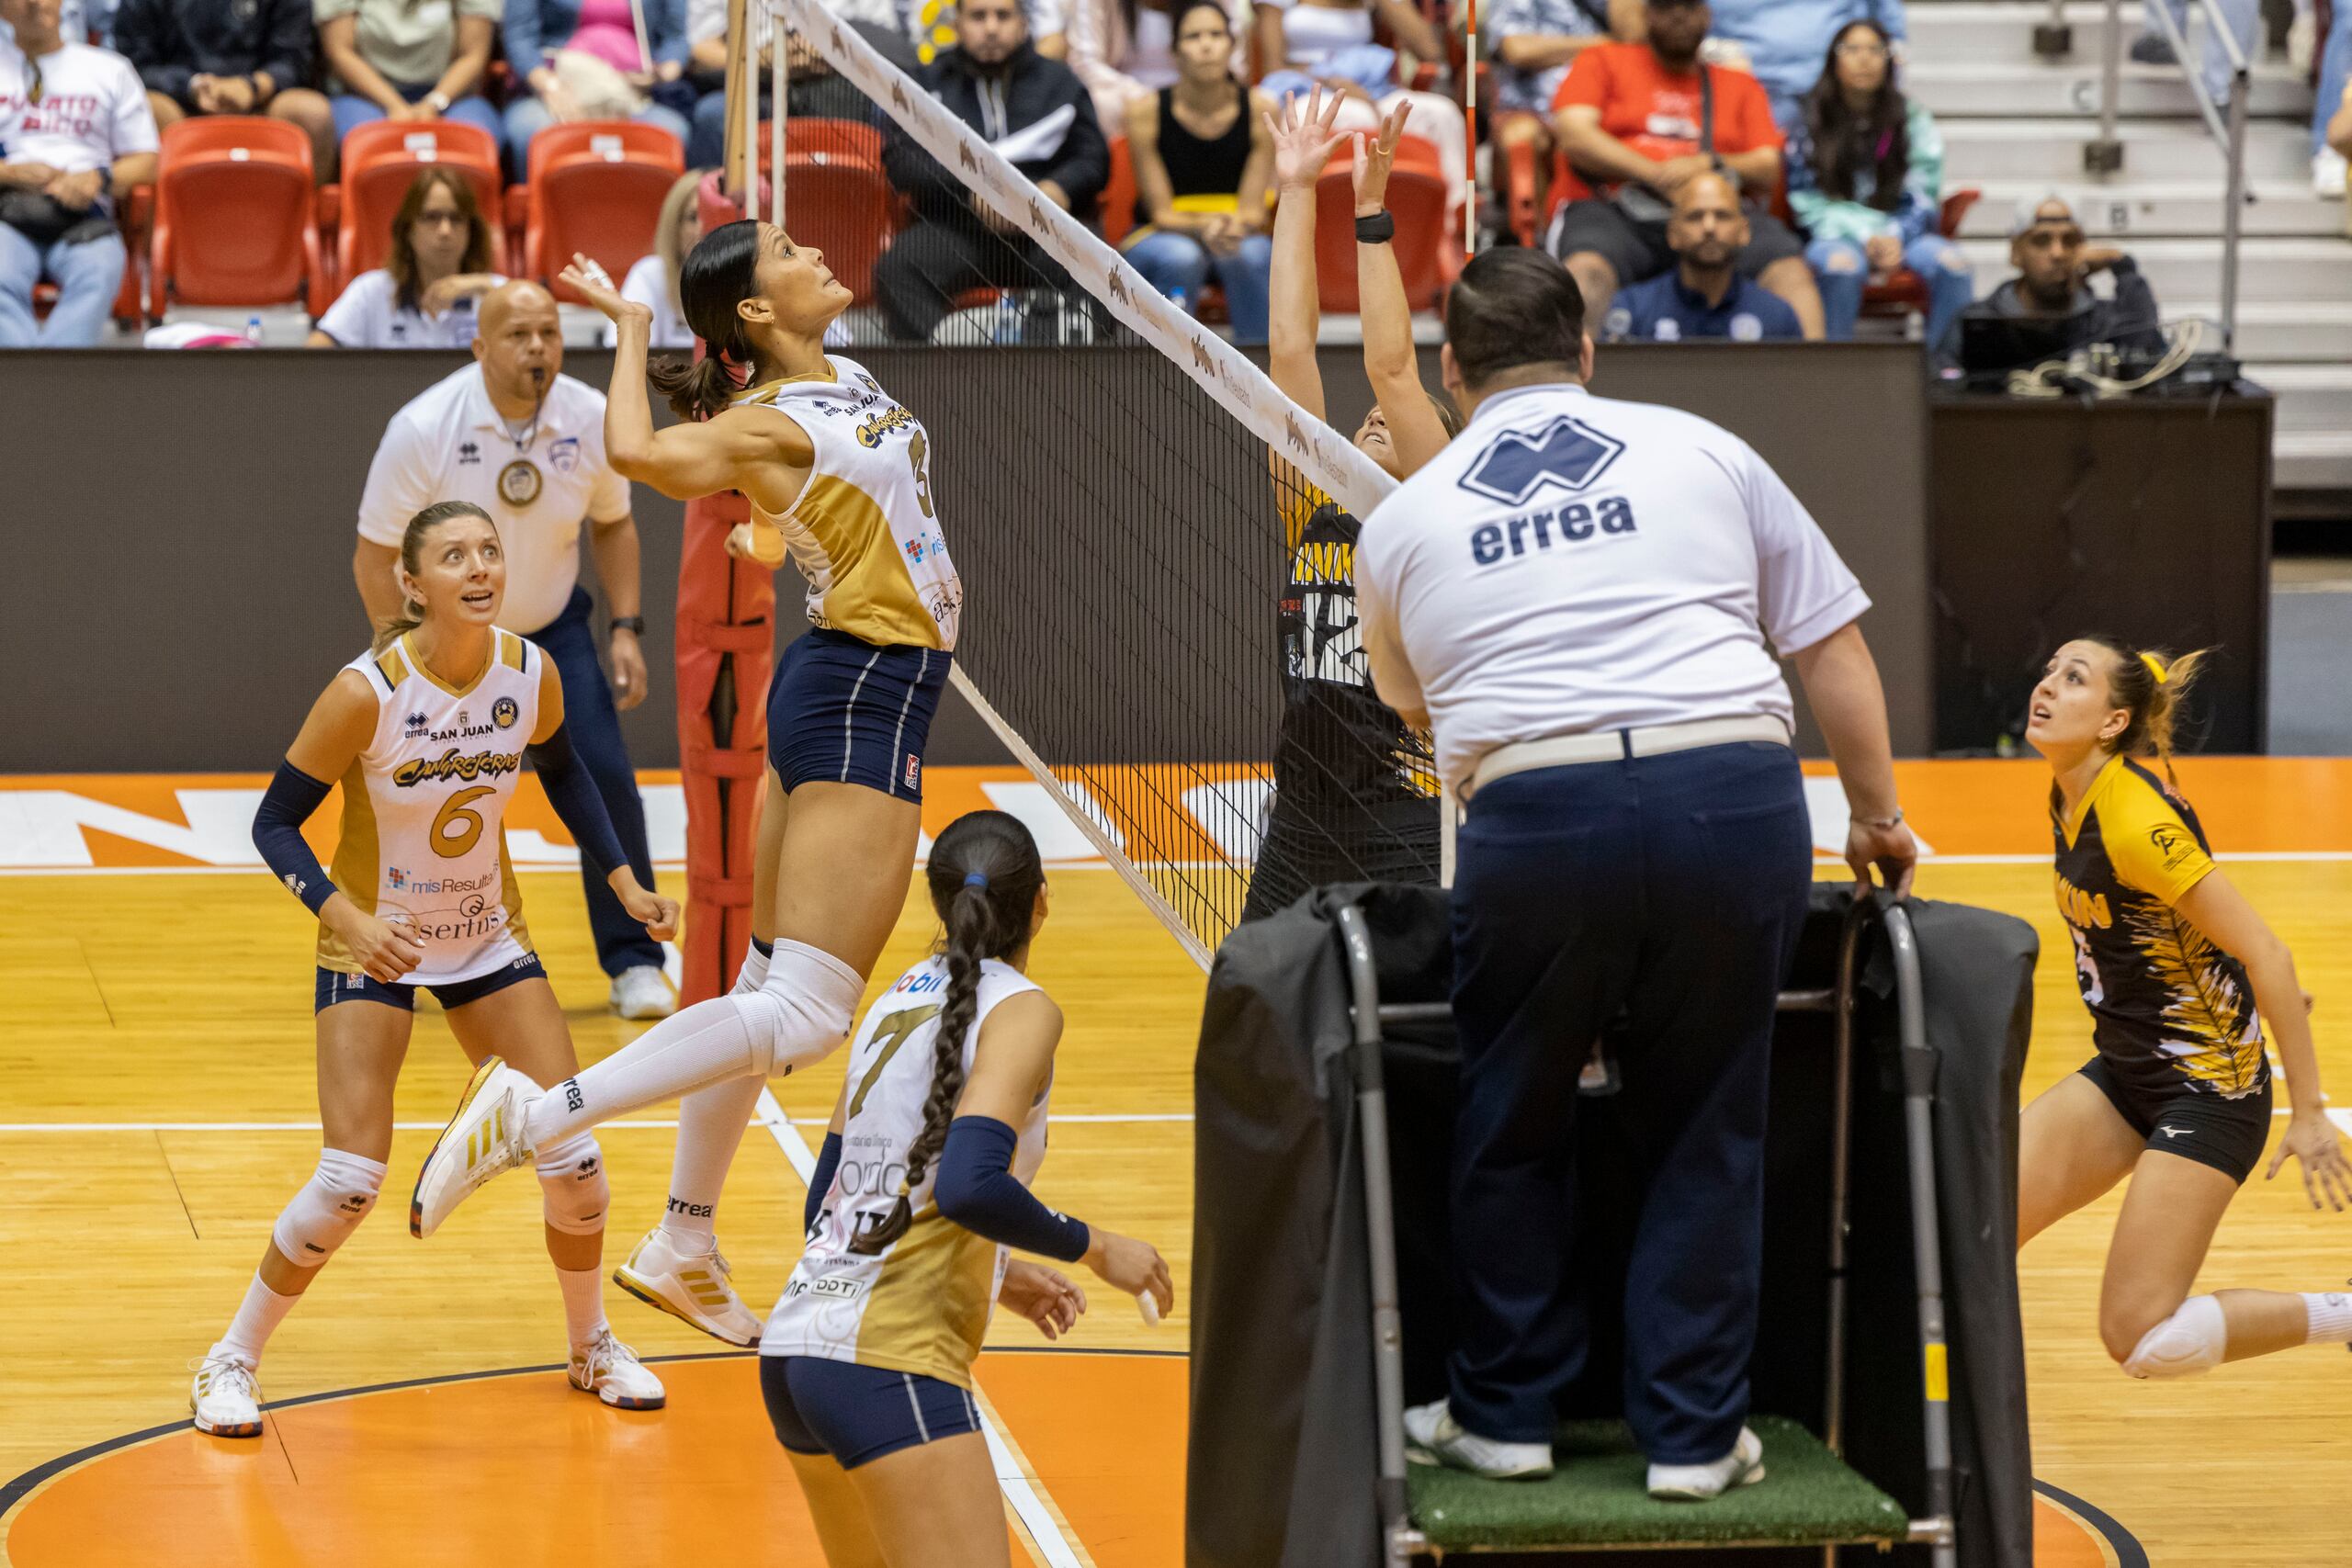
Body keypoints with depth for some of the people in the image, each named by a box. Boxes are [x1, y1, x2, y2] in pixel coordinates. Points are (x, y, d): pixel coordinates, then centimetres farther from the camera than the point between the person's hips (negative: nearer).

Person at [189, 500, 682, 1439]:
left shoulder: (530, 675, -12)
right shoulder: (367, 692, -26)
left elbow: (561, 772, 10)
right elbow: (275, 824, -19)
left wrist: (623, 882, 3)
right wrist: (350, 919, -33)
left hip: (490, 939, 4)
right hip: (374, 946, -4)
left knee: (572, 1157, -1)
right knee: (352, 1181, -15)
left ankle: (592, 1346, 25)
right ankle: (231, 1361, 5)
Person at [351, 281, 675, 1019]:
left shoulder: (590, 419, -13)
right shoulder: (423, 429, -23)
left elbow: (612, 521, 6)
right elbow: (374, 558, -15)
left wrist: (625, 629, -4)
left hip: (552, 626, 2)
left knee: (605, 776, -13)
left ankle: (633, 964, -2)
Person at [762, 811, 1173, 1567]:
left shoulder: (900, 999, 16)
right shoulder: (1020, 1010, -7)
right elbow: (969, 1188, -21)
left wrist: (996, 1275, 27)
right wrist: (1093, 1247, -7)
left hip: (798, 1344, 9)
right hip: (888, 1361, -9)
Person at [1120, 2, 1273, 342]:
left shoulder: (1259, 110, -9)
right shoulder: (1146, 111, -13)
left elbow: (1253, 211, -7)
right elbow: (1161, 212, -11)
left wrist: (1234, 227, -32)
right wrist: (1205, 229, -33)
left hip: (1238, 238, 1)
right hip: (1157, 240, -1)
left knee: (1252, 253, -34)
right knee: (1181, 257, -36)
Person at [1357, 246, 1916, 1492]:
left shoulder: (1403, 520, 20)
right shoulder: (1702, 452, 16)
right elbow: (1833, 648, 15)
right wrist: (1877, 818, 24)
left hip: (1534, 815, 0)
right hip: (1737, 796, 0)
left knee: (1511, 1124, 18)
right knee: (1704, 1128, 13)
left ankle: (1502, 1413, 27)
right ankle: (1693, 1432, 15)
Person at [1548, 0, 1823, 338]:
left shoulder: (1740, 84, 24)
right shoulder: (1602, 62, 20)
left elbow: (1769, 169, 12)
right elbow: (1574, 136, 3)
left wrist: (1709, 166, -10)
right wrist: (1656, 174, -9)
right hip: (1620, 213, -2)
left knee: (1790, 270, -29)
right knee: (1586, 268, -37)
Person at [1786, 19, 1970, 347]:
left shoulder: (1913, 118, 7)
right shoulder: (1810, 120, 3)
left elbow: (1921, 199, 5)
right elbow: (1806, 202, 0)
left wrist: (1895, 237, -15)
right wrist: (1865, 238, -13)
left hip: (1902, 232, 2)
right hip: (1835, 236, -2)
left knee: (1952, 264, -29)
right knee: (1842, 264, -38)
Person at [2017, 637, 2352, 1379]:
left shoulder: (2134, 818, -24)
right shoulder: (2071, 795, 1)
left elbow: (2265, 955, -22)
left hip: (2207, 1085, -8)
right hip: (2125, 1072, 8)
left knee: (2143, 1340, -11)